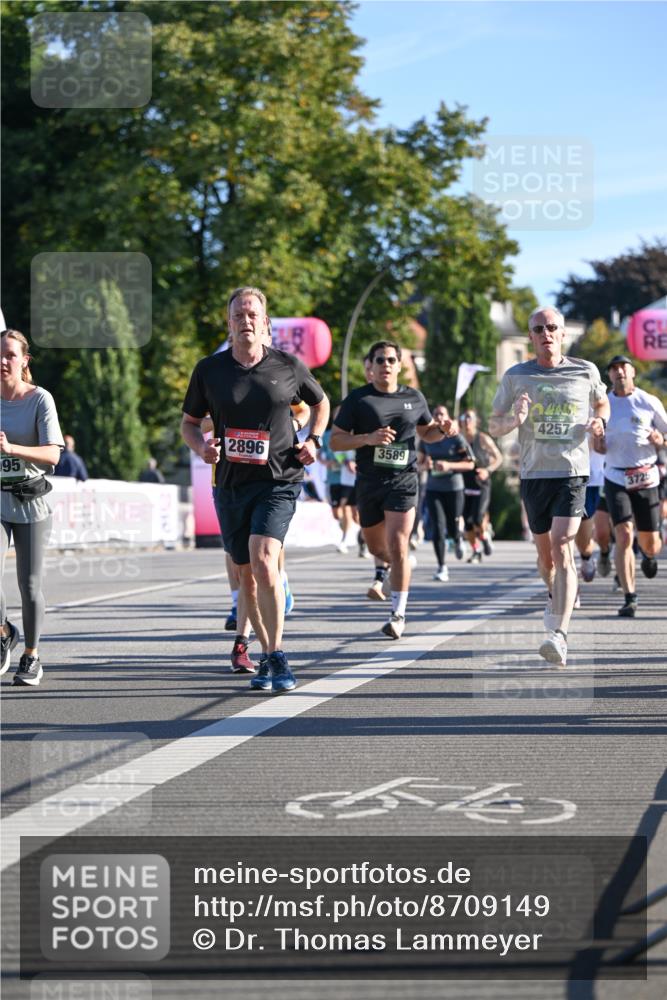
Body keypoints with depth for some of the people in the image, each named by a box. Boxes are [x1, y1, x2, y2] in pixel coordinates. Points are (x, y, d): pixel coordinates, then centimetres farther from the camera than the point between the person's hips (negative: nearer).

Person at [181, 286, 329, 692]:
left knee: (263, 561, -21)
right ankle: (267, 657, 23)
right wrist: (201, 446, -8)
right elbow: (189, 422, 13)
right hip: (231, 483, 3)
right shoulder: (209, 370, 3)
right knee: (247, 573, 8)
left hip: (279, 480, -3)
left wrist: (314, 440, 2)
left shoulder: (289, 366, 1)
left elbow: (321, 403, 19)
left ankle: (278, 657, -15)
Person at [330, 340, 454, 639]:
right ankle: (403, 565, 50)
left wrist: (442, 430, 0)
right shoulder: (357, 399, 0)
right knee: (377, 547, 14)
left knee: (397, 545, -14)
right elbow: (335, 441, -3)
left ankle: (398, 614, -8)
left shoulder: (414, 398, 7)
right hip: (368, 482, 1)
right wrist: (368, 438, -18)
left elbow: (426, 431, 23)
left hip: (403, 480, -1)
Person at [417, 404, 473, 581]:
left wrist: (449, 465, -19)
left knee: (452, 528, 4)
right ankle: (442, 567, 0)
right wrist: (426, 465, -10)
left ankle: (457, 540, 43)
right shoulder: (426, 439, 5)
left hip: (454, 488, -2)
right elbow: (419, 463, 14)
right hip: (433, 489, 2)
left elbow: (470, 464, -5)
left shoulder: (456, 439, -5)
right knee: (437, 528, -9)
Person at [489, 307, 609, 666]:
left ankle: (559, 635, -25)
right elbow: (494, 425, 8)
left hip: (572, 473, -2)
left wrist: (599, 422, -1)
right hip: (533, 474, 2)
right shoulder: (515, 376, 3)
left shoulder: (586, 372, 3)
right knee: (545, 552, 13)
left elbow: (602, 403, 22)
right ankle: (556, 598, 46)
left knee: (561, 546, -18)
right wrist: (515, 419, -15)